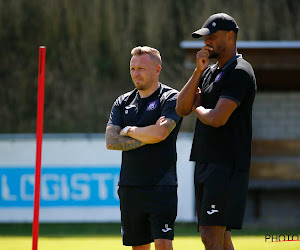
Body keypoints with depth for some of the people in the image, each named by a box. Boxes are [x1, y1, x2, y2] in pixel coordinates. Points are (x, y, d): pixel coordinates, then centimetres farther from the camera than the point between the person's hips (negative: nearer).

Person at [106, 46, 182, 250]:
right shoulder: (123, 102, 13)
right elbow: (111, 141, 2)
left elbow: (160, 133, -19)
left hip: (161, 185, -5)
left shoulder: (171, 98, -3)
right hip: (129, 186, 5)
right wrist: (146, 138, -8)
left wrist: (129, 130, -3)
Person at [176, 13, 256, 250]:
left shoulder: (240, 73, -11)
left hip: (227, 166, -9)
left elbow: (217, 119, -20)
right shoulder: (210, 72, 18)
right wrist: (197, 71, -1)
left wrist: (197, 109, 1)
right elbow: (182, 108, 8)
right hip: (205, 163, 9)